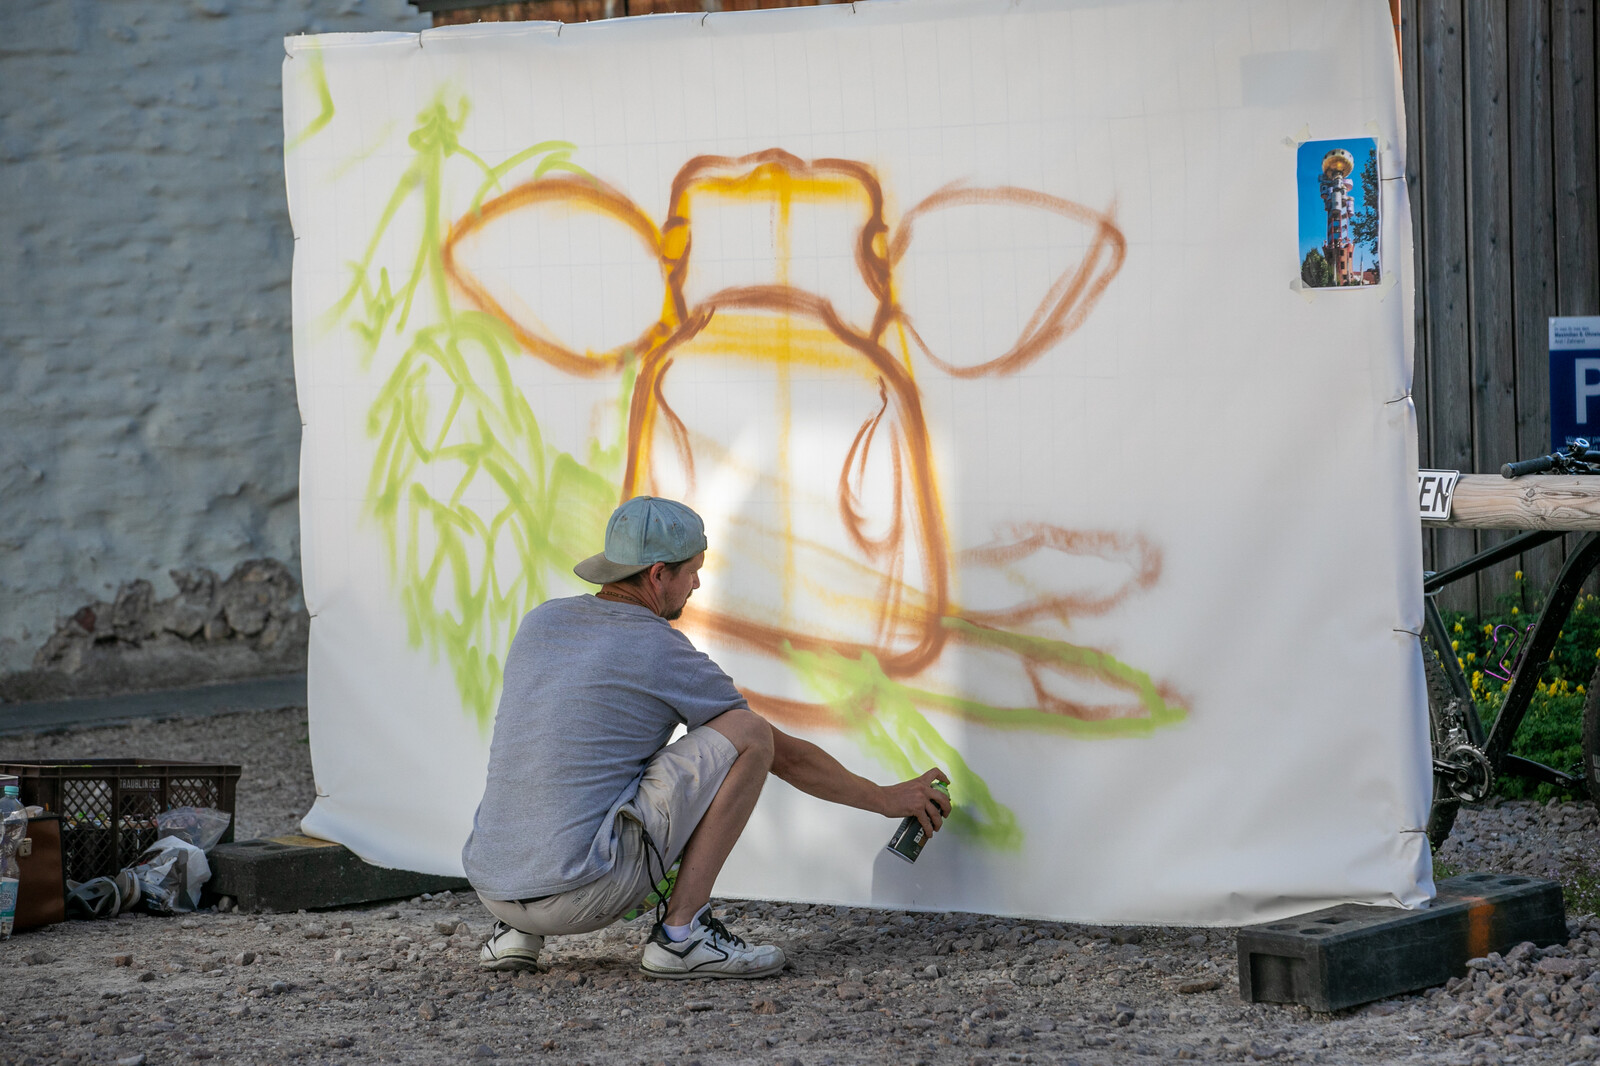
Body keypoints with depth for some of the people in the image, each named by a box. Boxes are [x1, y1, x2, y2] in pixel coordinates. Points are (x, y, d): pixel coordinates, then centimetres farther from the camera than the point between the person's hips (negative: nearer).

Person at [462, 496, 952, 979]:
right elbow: (787, 756, 7)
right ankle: (681, 929, -4)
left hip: (492, 887, 7)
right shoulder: (664, 653, -3)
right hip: (577, 894, -7)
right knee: (749, 733, -4)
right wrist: (886, 799, 20)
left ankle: (516, 931, 18)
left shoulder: (539, 622, 14)